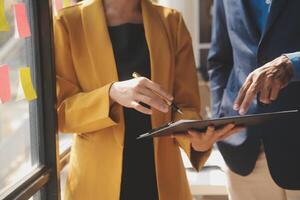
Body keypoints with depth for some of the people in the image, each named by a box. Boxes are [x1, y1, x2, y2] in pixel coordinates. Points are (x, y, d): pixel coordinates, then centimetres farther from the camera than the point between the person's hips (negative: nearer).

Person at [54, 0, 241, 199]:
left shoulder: (172, 22, 0)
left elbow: (185, 104, -1)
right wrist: (111, 94, -25)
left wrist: (195, 135, -22)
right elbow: (60, 111, -9)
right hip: (98, 176, -2)